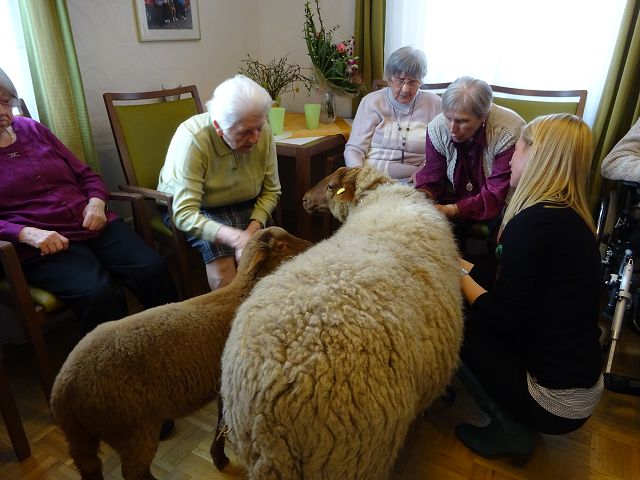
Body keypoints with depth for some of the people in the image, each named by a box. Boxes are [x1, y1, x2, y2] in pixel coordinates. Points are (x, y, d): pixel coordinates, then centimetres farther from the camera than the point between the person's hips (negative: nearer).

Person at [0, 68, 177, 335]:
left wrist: (96, 203, -1)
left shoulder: (32, 129, 16)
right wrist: (29, 233, -21)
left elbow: (86, 175, 20)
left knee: (152, 270, -21)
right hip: (42, 246, -4)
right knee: (99, 293, -32)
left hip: (93, 225, 4)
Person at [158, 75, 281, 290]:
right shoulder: (192, 139, -29)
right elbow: (184, 213, -33)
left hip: (242, 205, 4)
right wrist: (236, 237, -46)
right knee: (220, 254, -32)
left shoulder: (263, 132, -17)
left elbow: (271, 191, -5)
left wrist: (253, 228, -23)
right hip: (191, 207, -3)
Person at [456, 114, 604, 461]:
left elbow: (502, 318, -20)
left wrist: (459, 276, -5)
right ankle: (514, 421, 13)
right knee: (472, 311, 12)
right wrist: (464, 266, 12)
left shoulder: (532, 223, -24)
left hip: (555, 401, -8)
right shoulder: (572, 217, 4)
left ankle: (509, 431, 6)